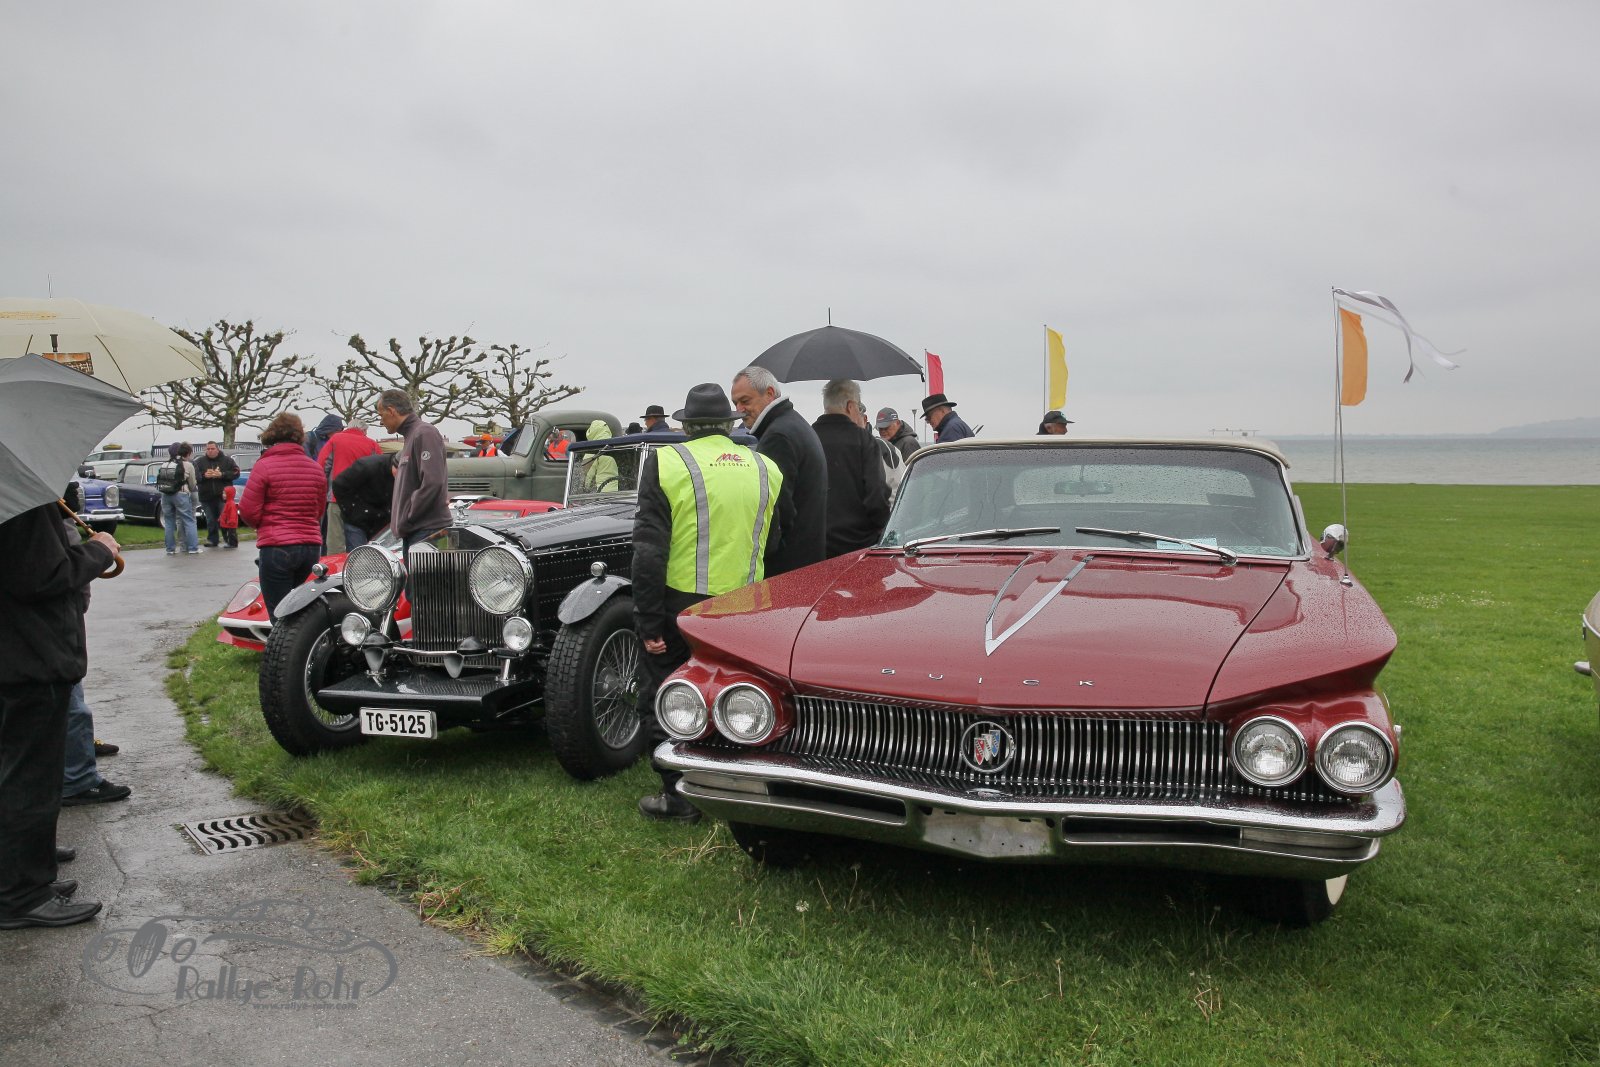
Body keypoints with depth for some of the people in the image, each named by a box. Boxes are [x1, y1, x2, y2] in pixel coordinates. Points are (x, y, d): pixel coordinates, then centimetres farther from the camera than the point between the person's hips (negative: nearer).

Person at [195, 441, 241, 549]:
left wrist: (222, 475, -16)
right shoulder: (200, 462, 10)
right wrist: (204, 475, -16)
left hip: (223, 495, -3)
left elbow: (236, 473, -4)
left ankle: (232, 541, 0)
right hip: (207, 497, 3)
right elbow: (194, 475, 2)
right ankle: (212, 540, 18)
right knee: (210, 520, 9)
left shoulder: (227, 460, 2)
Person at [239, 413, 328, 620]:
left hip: (276, 547, -6)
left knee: (280, 615, -3)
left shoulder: (264, 466, -7)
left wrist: (263, 524, 12)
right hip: (311, 547, 6)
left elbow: (248, 511, -8)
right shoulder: (315, 468, 10)